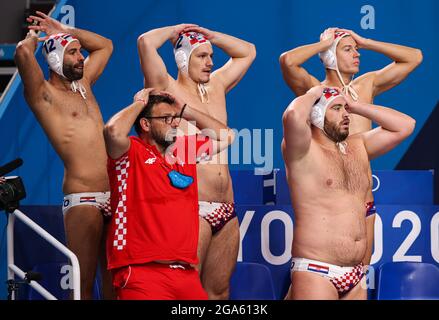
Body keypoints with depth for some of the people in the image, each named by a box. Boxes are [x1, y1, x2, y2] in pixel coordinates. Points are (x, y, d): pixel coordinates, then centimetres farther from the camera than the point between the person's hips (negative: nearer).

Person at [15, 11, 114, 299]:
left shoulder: (83, 84, 20)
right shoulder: (44, 93, -2)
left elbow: (105, 45, 34)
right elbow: (23, 54, -20)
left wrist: (63, 31, 24)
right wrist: (33, 38, 3)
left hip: (113, 195, 7)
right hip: (83, 198, -7)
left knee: (114, 278, 7)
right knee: (84, 281, -9)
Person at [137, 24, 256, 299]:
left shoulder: (216, 87, 19)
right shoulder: (169, 90, 0)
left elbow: (247, 51, 30)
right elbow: (146, 43, -14)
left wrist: (209, 36, 19)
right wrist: (177, 31, 5)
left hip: (226, 211, 7)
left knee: (218, 291, 7)